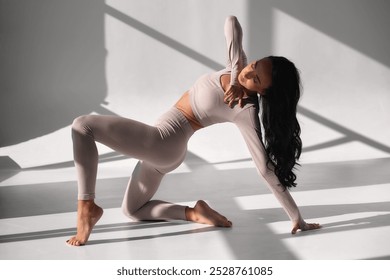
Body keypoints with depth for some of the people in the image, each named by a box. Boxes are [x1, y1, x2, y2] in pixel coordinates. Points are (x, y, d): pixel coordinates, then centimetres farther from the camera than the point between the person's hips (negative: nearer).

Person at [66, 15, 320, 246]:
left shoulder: (246, 112, -22)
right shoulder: (237, 66, -5)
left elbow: (268, 170, -20)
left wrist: (298, 219, -18)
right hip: (160, 148, 9)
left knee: (83, 126, -16)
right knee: (132, 210, 24)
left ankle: (87, 207, -14)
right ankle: (194, 213, 12)